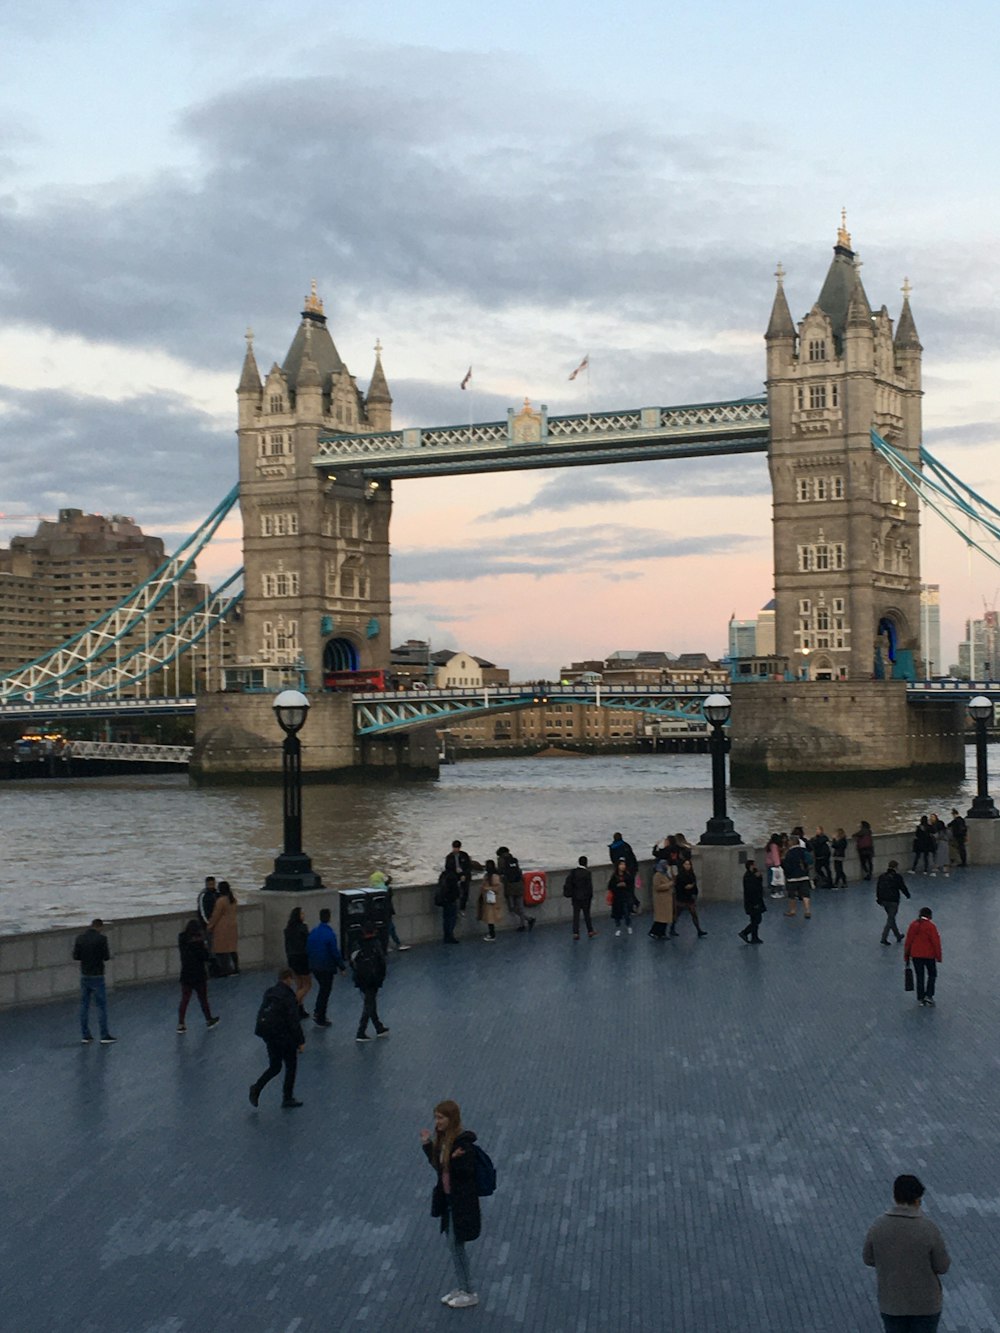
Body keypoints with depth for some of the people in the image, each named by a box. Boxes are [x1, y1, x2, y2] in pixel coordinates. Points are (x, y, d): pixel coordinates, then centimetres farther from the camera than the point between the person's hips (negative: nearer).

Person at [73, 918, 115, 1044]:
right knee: (102, 1006, 4)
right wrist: (109, 954, 9)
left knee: (84, 1006, 11)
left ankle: (85, 1036, 13)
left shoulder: (80, 938, 1)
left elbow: (75, 958, 4)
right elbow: (107, 958, -12)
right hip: (97, 977, -5)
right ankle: (104, 1036, 6)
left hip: (84, 976, 5)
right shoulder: (101, 938, -13)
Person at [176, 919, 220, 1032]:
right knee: (203, 999, 12)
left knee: (184, 999, 8)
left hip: (185, 975, 4)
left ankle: (180, 1024, 4)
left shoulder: (182, 940, -4)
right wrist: (205, 948, -2)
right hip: (199, 975, -4)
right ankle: (209, 1020, 27)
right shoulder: (198, 942, -19)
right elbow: (205, 957, -18)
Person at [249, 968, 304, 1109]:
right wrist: (300, 1041, -10)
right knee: (291, 1066, 12)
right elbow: (294, 1021, -19)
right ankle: (287, 1099, 18)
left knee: (274, 1066, 20)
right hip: (284, 1036, -7)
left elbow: (262, 1013, 11)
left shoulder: (269, 992, 3)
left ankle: (256, 1088, 4)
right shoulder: (288, 996, -19)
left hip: (267, 1034, 7)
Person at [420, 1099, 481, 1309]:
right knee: (453, 1245, 18)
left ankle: (469, 1294, 16)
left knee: (457, 1245, 1)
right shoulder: (443, 1139, 3)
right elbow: (438, 1166, 12)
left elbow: (467, 1172, -22)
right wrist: (427, 1145, 5)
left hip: (462, 1203, -9)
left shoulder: (463, 1142, -24)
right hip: (449, 1200, 9)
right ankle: (461, 1288, 32)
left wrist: (456, 1160, -40)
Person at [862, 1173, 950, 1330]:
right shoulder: (929, 1229, -24)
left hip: (892, 1301, 2)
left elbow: (869, 1259, -2)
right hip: (925, 1301, -2)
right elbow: (942, 1266, -12)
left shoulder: (877, 1226, -17)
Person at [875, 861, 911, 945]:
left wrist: (879, 899, 16)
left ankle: (898, 935, 32)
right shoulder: (897, 877, -12)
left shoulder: (882, 876, 5)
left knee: (891, 918, 19)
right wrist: (908, 895, 13)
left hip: (884, 900, 6)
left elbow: (878, 888, 8)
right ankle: (884, 938, -5)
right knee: (890, 919, 1)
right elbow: (903, 887, -6)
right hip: (893, 901, -6)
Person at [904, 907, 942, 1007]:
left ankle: (920, 998, 13)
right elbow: (936, 942, -12)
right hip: (929, 955, -4)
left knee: (920, 976, 12)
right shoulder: (931, 926, -12)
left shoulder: (913, 925, 1)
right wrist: (938, 956, -3)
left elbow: (908, 941, 4)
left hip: (915, 955, 4)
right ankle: (929, 995, 2)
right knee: (932, 974, 13)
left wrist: (906, 956, 11)